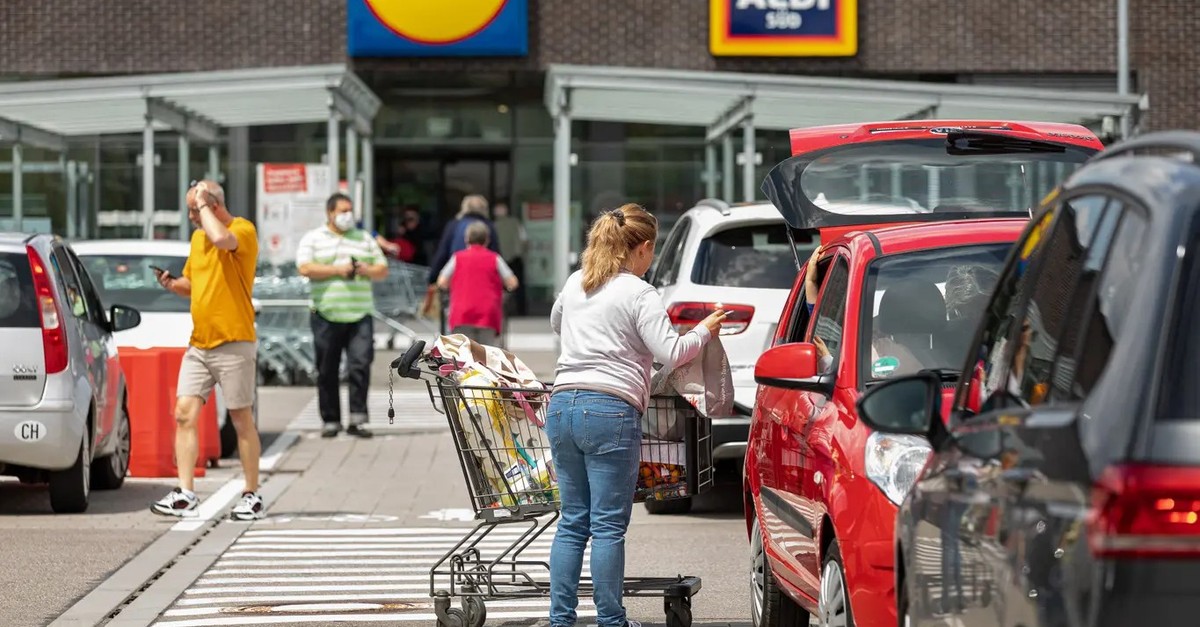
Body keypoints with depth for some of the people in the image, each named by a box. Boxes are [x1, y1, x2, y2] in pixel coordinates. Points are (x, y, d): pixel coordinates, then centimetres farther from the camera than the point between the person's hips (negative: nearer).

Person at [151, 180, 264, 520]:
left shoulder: (243, 230, -8)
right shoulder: (197, 237, 16)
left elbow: (222, 239, -33)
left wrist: (203, 204, -18)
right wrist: (171, 284, 5)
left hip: (233, 343, -7)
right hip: (199, 344, 7)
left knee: (242, 419, 1)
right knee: (184, 414, -3)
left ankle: (252, 496, 9)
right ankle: (185, 494, -3)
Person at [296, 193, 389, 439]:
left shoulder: (364, 239, 16)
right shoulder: (312, 239, 7)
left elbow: (383, 270, 15)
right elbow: (306, 268, -8)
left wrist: (368, 270, -6)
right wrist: (337, 270, -12)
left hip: (360, 315, 2)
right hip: (326, 315, -1)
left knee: (360, 364, -11)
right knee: (327, 371, 2)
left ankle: (357, 419, -8)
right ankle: (330, 420, 10)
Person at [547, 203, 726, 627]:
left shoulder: (575, 284, 16)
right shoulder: (639, 295, -5)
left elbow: (556, 323, 37)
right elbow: (671, 353, -11)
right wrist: (704, 332, 6)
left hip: (562, 406, 7)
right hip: (610, 411, -6)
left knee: (572, 522, 11)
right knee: (609, 526, -1)